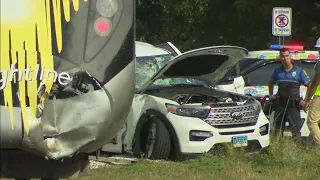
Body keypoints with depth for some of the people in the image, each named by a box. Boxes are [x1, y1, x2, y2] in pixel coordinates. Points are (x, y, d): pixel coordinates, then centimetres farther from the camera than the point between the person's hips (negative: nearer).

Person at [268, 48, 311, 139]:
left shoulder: (298, 71, 0)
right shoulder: (277, 71, 10)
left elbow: (309, 85, 2)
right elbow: (271, 83, 27)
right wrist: (271, 94, 12)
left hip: (293, 106, -4)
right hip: (280, 105, 4)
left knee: (295, 130, -5)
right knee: (278, 129, 9)